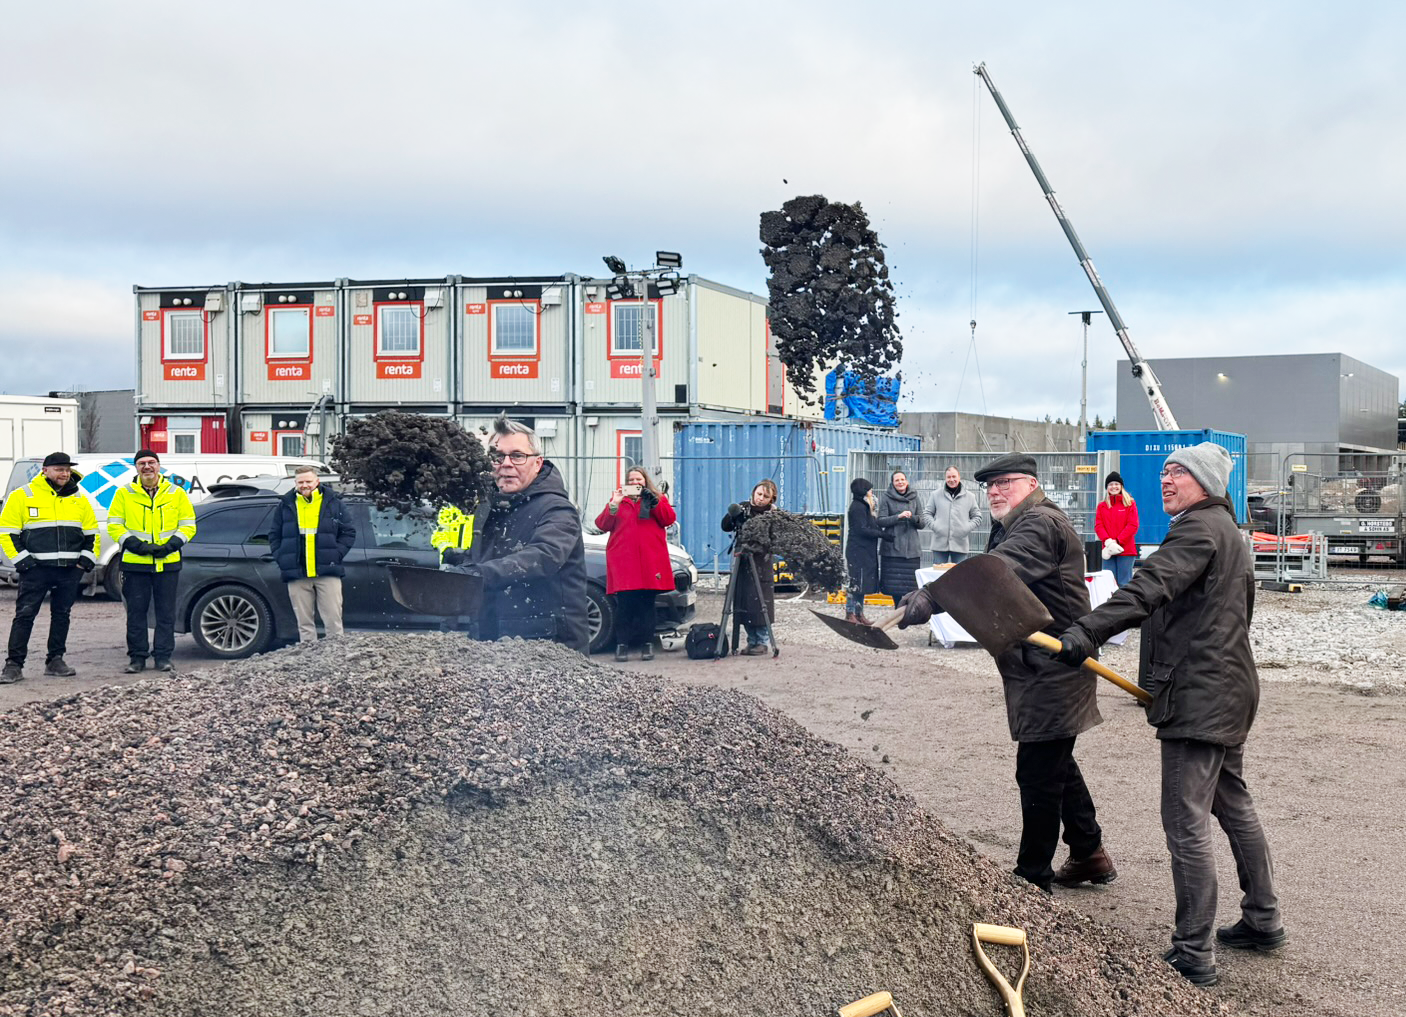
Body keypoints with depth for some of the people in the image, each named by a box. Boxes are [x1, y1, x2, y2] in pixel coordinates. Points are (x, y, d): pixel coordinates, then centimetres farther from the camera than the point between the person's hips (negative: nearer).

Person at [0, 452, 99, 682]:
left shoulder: (79, 499, 12)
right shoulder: (23, 496, -1)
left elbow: (91, 532, 18)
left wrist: (88, 559, 5)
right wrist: (20, 559, -10)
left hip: (70, 569, 4)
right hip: (36, 568, -4)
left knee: (62, 615, 9)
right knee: (25, 614, -5)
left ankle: (55, 660, 18)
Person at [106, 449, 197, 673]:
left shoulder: (176, 493, 8)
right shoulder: (124, 494, 5)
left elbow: (188, 525, 9)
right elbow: (114, 526, 3)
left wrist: (171, 545, -8)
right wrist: (136, 545, -11)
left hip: (168, 563, 1)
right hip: (135, 563, -1)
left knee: (166, 612, 3)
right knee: (136, 612, 4)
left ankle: (163, 656, 11)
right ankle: (137, 657, 13)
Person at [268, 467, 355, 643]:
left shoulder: (334, 503, 7)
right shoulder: (285, 506, 11)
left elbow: (349, 532, 8)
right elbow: (274, 535, 16)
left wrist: (337, 554, -3)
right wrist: (281, 558, 2)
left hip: (327, 572, -2)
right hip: (297, 575, 2)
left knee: (333, 620, -3)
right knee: (304, 623, 4)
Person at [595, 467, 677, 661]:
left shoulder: (658, 499, 18)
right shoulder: (618, 499, 17)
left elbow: (669, 519, 1)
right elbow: (602, 525, 6)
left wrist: (653, 501, -8)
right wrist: (613, 504, -6)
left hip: (650, 561, 0)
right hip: (623, 561, 0)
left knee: (647, 603, -1)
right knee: (624, 604, -7)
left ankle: (648, 644, 4)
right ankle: (621, 645, -3)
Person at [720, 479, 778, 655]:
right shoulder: (744, 509, 7)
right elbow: (726, 527, 4)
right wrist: (732, 516, -15)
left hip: (761, 565, -4)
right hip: (742, 563, 4)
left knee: (760, 604, -6)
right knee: (743, 604, 3)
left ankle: (762, 642, 4)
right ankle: (752, 641, 14)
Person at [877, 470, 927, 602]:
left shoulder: (915, 498, 12)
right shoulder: (886, 498, 5)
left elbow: (923, 523, 10)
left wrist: (912, 517, -11)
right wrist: (898, 517, -16)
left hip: (911, 548, 2)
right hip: (892, 547, -2)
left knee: (911, 584, -5)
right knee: (894, 582, -4)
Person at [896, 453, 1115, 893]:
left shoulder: (1041, 525, -19)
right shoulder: (1011, 526, 18)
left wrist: (930, 596, -45)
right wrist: (930, 597, 0)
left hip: (1052, 670, -11)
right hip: (1037, 669, 11)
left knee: (1039, 773, -5)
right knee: (1057, 764, 21)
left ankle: (1033, 877, 5)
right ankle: (1089, 855, 35)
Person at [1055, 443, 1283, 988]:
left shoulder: (1199, 527, -14)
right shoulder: (1226, 530, 20)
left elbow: (1151, 587, -29)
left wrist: (1088, 630, -38)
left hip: (1199, 698, -11)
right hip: (1227, 693, 11)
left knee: (1186, 823, -9)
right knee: (1233, 805, 23)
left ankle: (1193, 956, -6)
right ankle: (1263, 922, 36)